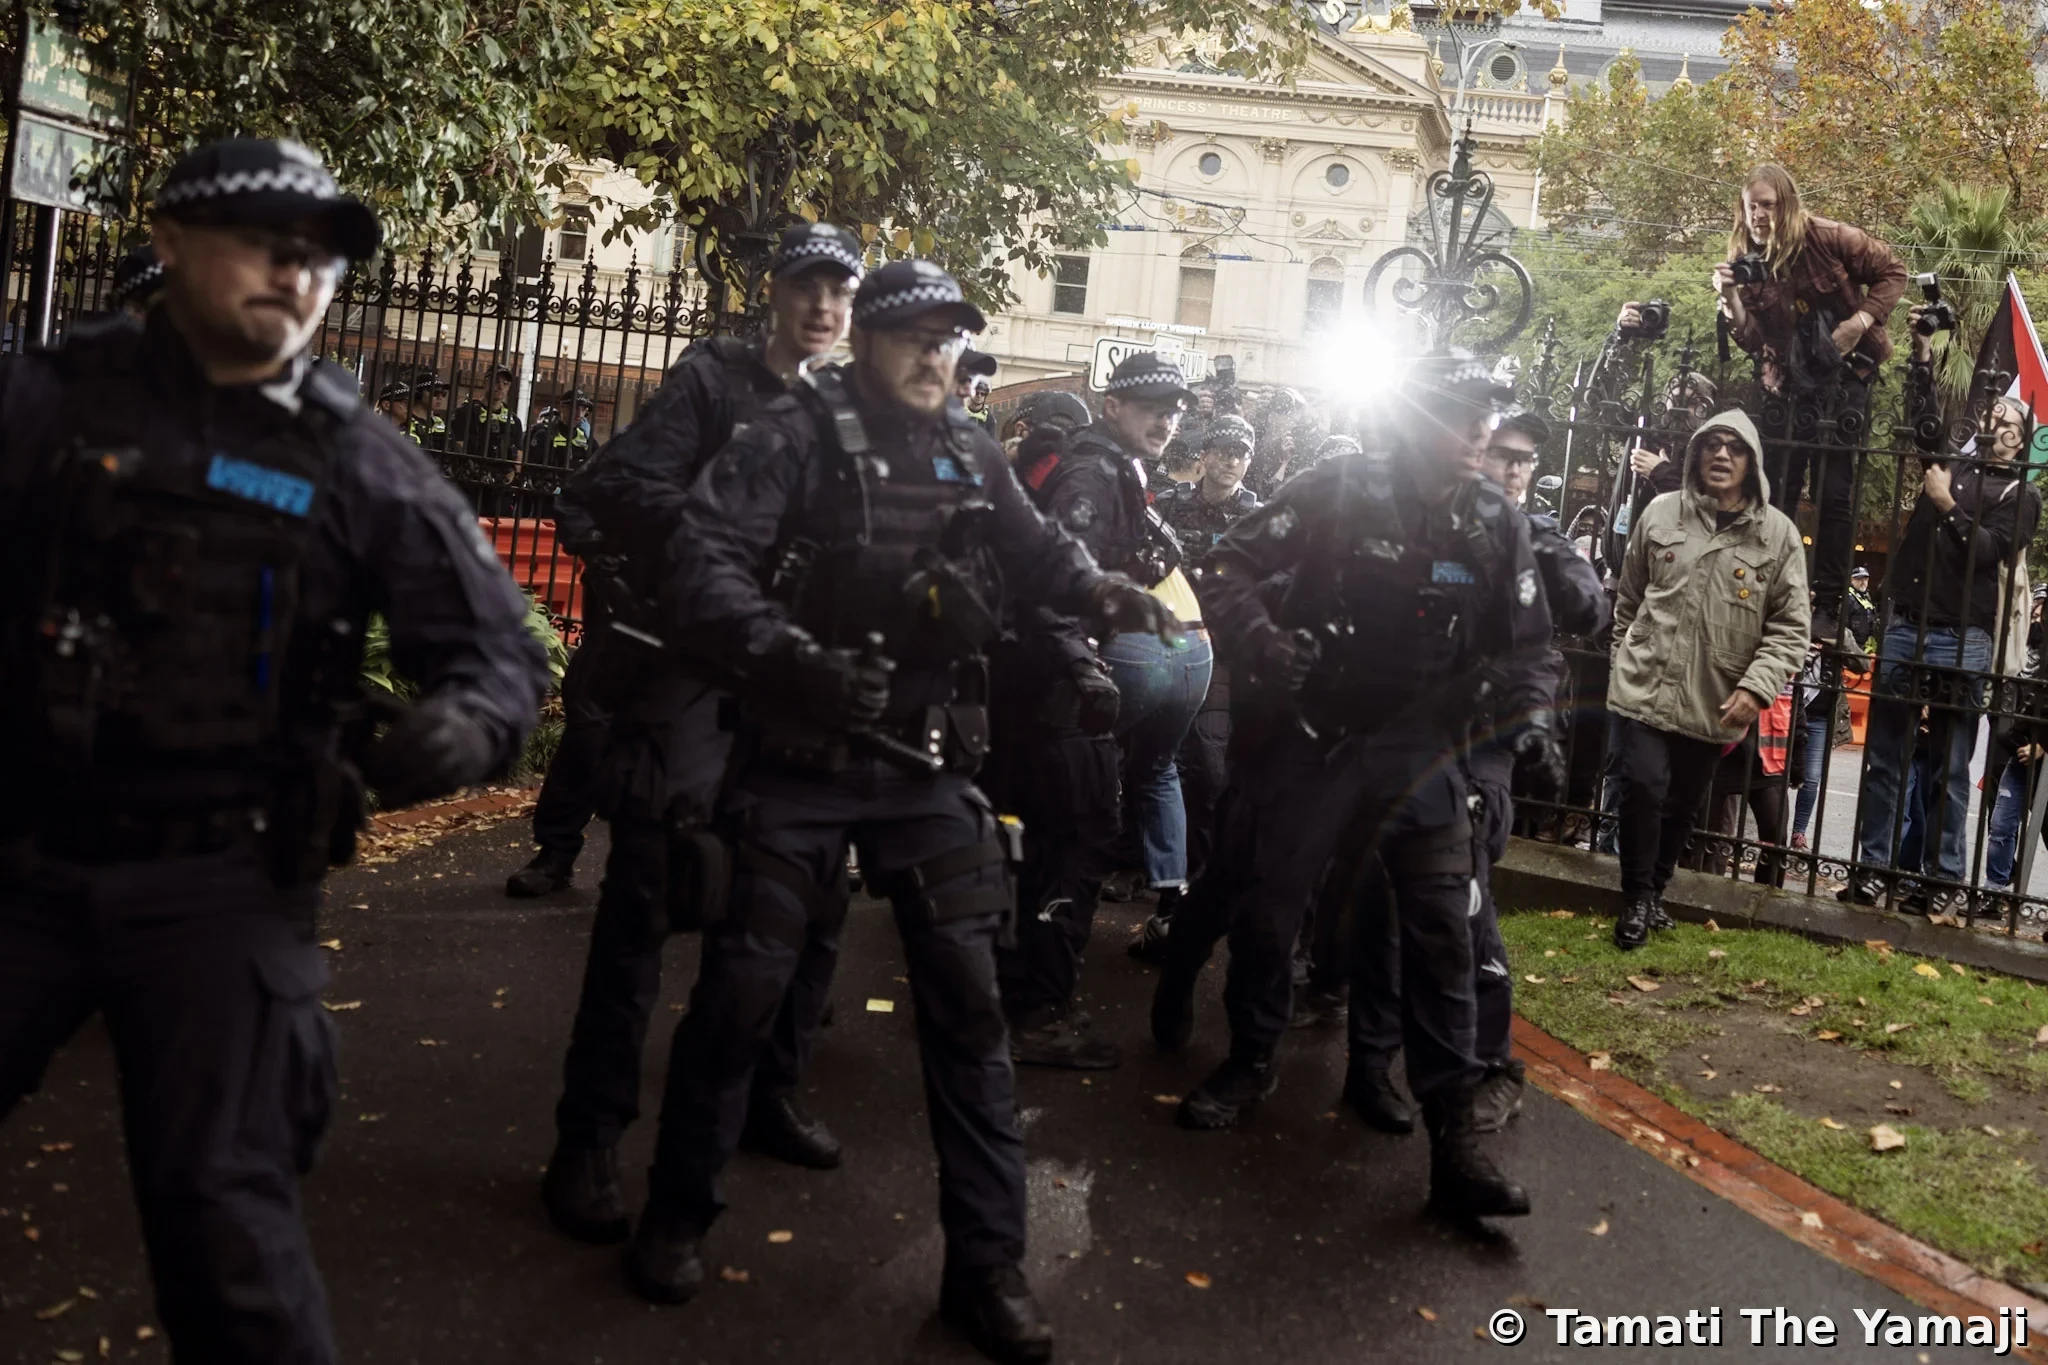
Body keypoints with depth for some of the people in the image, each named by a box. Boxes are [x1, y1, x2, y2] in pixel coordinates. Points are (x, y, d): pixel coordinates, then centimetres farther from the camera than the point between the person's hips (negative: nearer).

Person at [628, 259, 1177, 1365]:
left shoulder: (973, 455, 9)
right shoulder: (797, 435, -7)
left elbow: (1033, 550, 19)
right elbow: (704, 557, -17)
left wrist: (1099, 589, -4)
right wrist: (788, 654, -32)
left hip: (928, 771, 4)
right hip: (800, 765, -4)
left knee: (966, 1000, 3)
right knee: (741, 989, 4)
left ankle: (986, 1263, 15)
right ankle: (677, 1212, 27)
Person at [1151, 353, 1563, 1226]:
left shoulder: (1497, 522, 2)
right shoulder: (1341, 490, -8)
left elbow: (1523, 641, 10)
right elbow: (1230, 569, -8)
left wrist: (1528, 717, -7)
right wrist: (1265, 645, -25)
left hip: (1420, 748, 2)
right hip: (1313, 734, -2)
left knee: (1441, 930, -5)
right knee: (1266, 905, 7)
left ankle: (1453, 1137, 1)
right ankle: (1250, 1061, 31)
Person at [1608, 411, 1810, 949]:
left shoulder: (1778, 533, -3)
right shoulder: (1660, 513, 1)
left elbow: (1790, 625, -4)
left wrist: (1756, 686, -15)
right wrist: (1627, 655, 16)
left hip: (1716, 700, 1)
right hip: (1647, 685, -1)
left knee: (1683, 804, 13)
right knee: (1644, 788, -12)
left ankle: (1654, 891, 35)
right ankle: (1636, 899, 8)